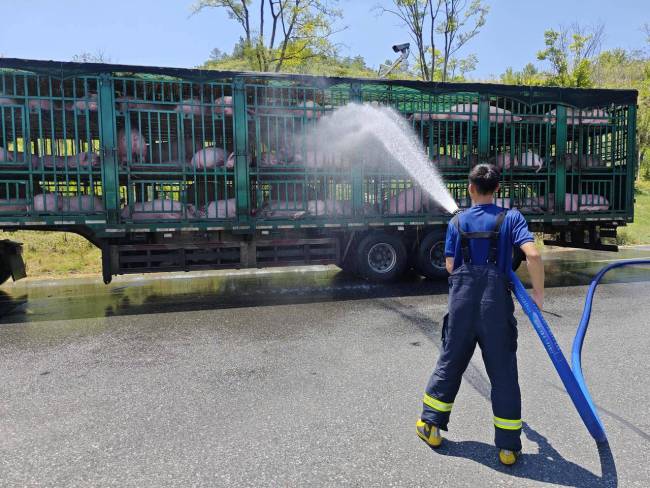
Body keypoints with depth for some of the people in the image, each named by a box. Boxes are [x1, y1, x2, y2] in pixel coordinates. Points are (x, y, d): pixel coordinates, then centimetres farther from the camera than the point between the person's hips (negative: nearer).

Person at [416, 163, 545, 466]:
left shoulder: (457, 222, 5)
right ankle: (508, 447, 16)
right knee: (503, 373, 8)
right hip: (496, 303, -1)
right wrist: (538, 293, -3)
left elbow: (451, 266, 4)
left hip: (462, 301, 2)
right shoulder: (511, 218, 0)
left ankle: (430, 425, 25)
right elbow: (533, 255, -13)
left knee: (450, 362, 15)